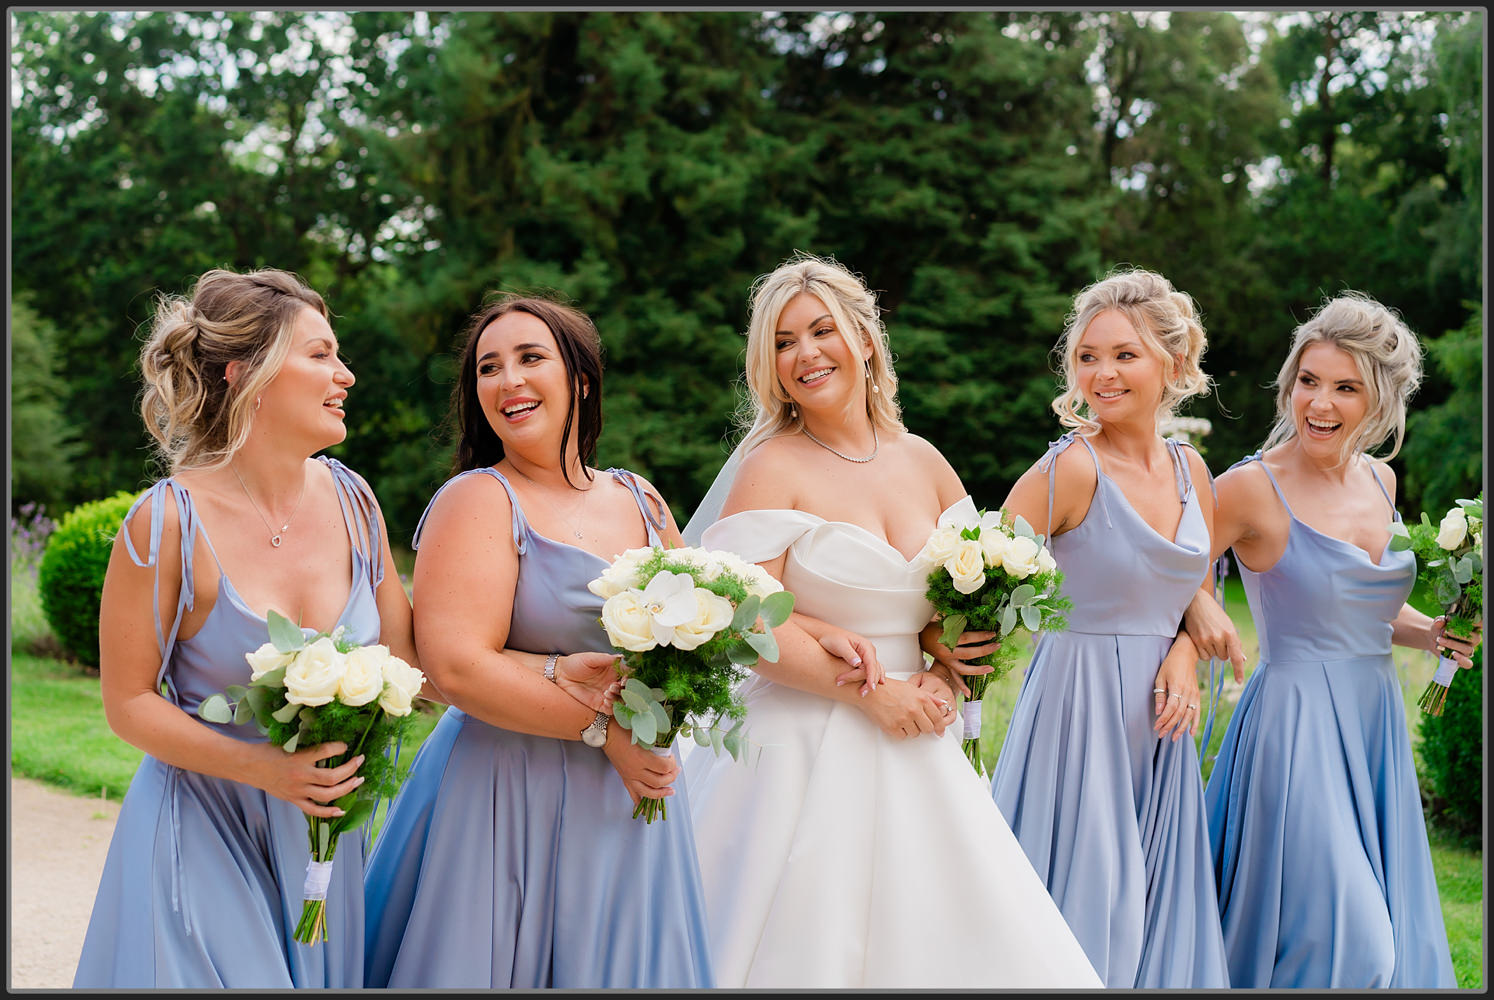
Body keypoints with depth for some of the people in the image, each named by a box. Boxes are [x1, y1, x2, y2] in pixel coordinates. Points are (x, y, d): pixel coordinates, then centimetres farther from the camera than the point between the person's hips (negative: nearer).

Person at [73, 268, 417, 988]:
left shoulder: (350, 501, -1)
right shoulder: (168, 523, -15)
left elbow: (402, 659, 5)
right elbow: (127, 701, -10)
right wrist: (261, 767, -24)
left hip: (324, 824, 5)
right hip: (202, 828, -4)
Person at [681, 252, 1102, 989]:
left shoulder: (922, 461, 9)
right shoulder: (772, 469, -6)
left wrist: (944, 677, -2)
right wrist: (872, 693, -16)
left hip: (915, 750, 5)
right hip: (806, 752, -5)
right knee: (811, 950, -2)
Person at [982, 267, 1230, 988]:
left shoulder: (1190, 470, 7)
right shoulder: (1070, 469, -13)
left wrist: (1183, 658, -1)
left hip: (1156, 722, 6)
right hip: (1079, 706, -6)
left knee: (1152, 913, 12)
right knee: (1083, 905, -1)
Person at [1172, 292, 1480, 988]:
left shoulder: (1379, 480, 8)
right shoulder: (1252, 488, -11)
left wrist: (1430, 634, 4)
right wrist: (1198, 606, -27)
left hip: (1375, 722, 7)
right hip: (1296, 722, -7)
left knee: (1387, 941, 12)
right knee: (1337, 937, -10)